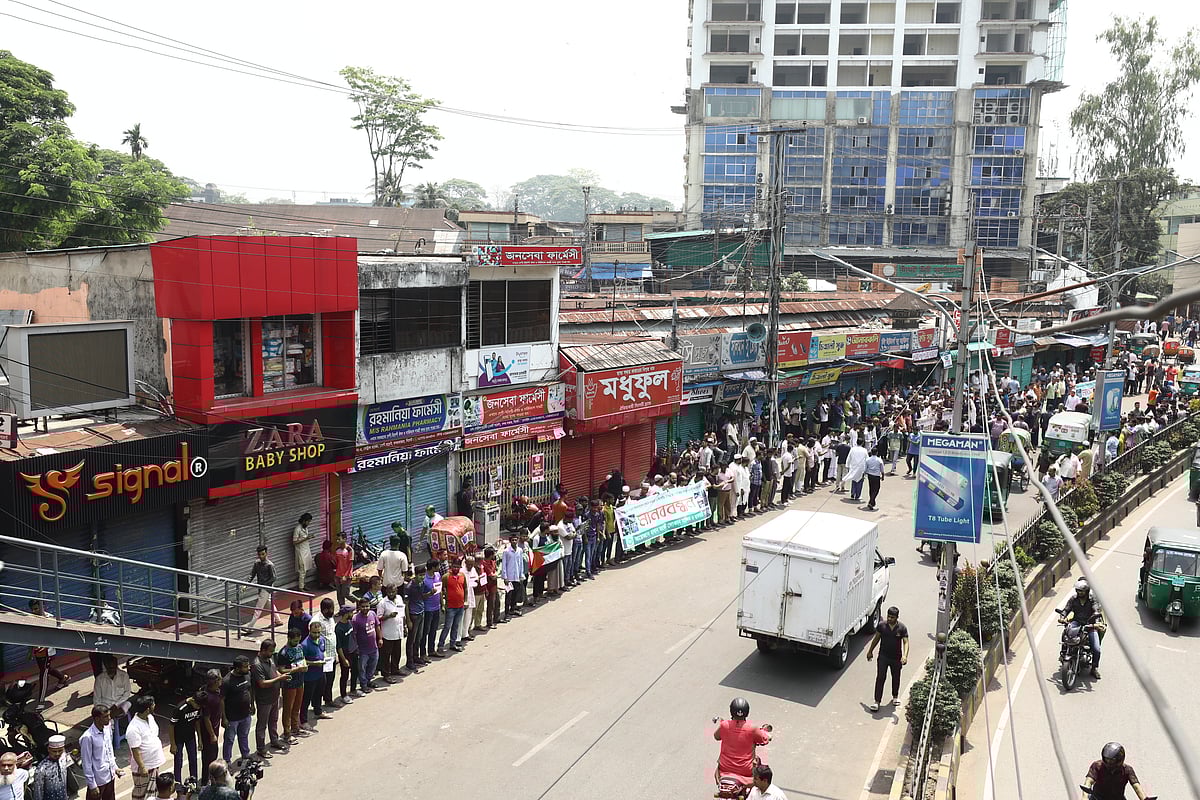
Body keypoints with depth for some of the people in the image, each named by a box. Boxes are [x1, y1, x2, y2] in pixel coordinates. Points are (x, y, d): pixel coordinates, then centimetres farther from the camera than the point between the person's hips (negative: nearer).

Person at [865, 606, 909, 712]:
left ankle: (895, 696, 42)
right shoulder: (881, 625, -8)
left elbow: (906, 642, -17)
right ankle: (877, 701, -5)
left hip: (896, 657, 0)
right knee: (880, 678, -7)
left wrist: (905, 655, -32)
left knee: (896, 677, 18)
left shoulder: (902, 628, -12)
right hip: (883, 656, 0)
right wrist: (870, 651, 11)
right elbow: (876, 638, 5)